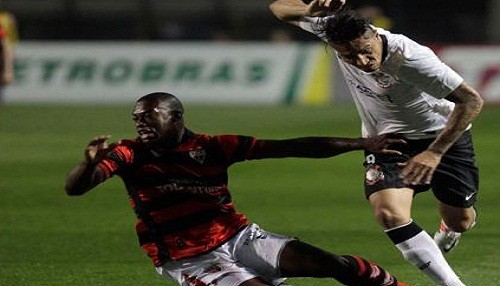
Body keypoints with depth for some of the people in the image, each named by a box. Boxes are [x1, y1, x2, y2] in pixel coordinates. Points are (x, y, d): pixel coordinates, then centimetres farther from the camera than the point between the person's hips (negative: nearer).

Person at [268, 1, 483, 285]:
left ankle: (449, 227, 49)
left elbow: (472, 100, -34)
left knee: (460, 221, 8)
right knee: (389, 213, -24)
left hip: (442, 135, -3)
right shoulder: (333, 29, -24)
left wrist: (434, 153, -41)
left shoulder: (409, 57, -37)